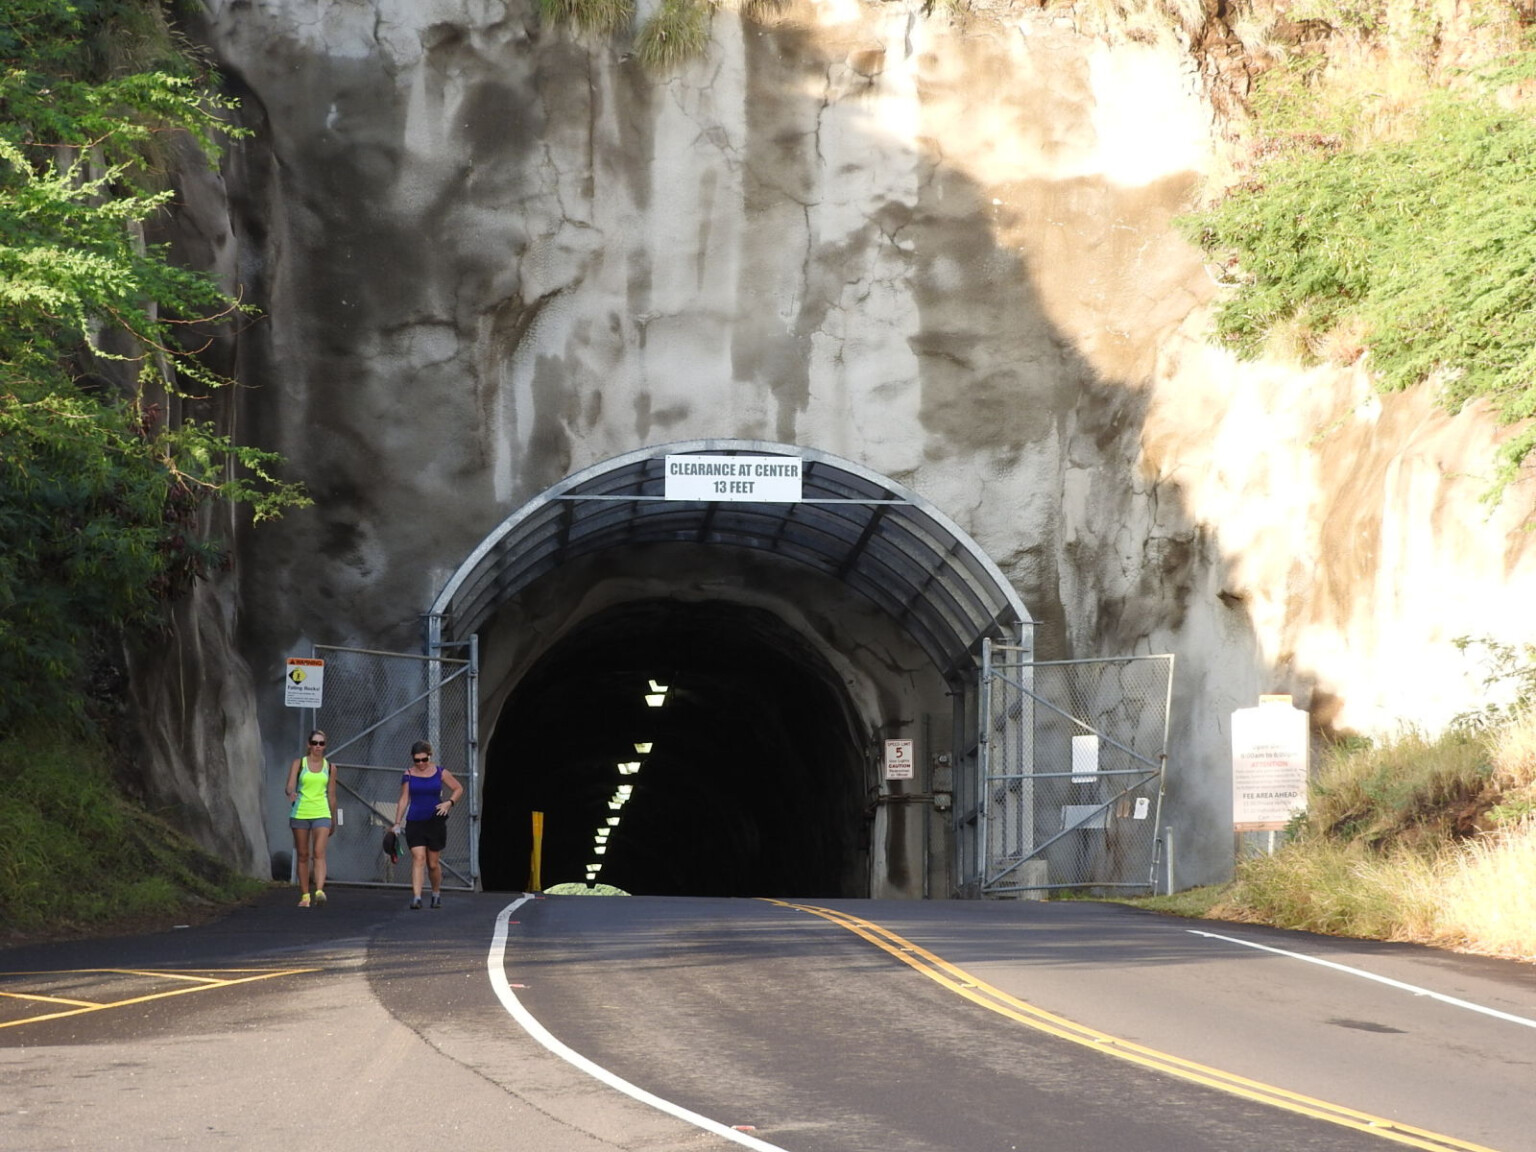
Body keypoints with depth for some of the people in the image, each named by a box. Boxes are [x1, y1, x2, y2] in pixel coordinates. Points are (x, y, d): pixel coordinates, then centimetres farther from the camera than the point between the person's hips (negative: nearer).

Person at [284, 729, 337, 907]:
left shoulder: (329, 767, 9)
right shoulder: (298, 763, 4)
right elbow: (290, 786, -6)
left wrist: (332, 821, 17)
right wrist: (291, 793, -30)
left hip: (321, 814, 0)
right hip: (300, 813, 0)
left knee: (319, 852, -16)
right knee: (302, 855, 4)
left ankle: (319, 891, -28)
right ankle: (305, 895, 12)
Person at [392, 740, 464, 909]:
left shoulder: (440, 772, 0)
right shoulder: (408, 775, 1)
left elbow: (459, 788, 10)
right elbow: (403, 800, 5)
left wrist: (449, 803, -7)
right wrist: (397, 823, 0)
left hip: (435, 822, 1)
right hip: (414, 822, 0)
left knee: (433, 863, 7)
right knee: (418, 858, -15)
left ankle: (437, 894, 30)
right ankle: (416, 897, -21)